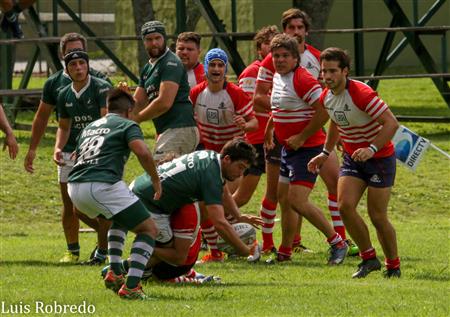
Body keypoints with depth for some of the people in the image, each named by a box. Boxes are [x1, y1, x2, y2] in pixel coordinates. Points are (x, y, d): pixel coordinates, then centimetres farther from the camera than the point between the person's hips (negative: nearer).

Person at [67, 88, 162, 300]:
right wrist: (156, 179, 2)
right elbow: (143, 152, -11)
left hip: (74, 188, 7)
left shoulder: (90, 127, 29)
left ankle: (114, 273, 20)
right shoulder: (127, 125, 8)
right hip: (102, 185, -7)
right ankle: (131, 287, -12)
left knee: (120, 219, 35)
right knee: (149, 229, 3)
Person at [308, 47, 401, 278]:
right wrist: (325, 153, 19)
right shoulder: (326, 97, -1)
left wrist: (371, 149, -35)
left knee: (377, 216, -5)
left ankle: (393, 266, 14)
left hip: (380, 158, -6)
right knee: (345, 206, -12)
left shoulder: (360, 93, -25)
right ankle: (369, 257, 4)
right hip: (352, 158, 6)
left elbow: (391, 123, -26)